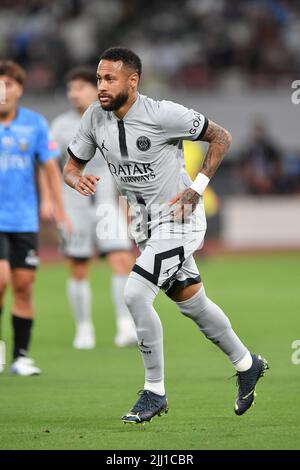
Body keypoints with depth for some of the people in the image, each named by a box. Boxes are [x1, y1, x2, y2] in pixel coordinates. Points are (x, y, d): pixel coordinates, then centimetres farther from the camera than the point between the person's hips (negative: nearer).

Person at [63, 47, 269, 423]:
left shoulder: (163, 114, -22)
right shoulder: (95, 118, -4)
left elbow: (221, 137, -11)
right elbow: (71, 166, 5)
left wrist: (197, 187, -17)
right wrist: (77, 179, -20)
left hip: (178, 218, -7)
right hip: (145, 222, 7)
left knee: (135, 294, -19)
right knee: (191, 302, 17)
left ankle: (154, 391, -5)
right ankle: (246, 364, 38)